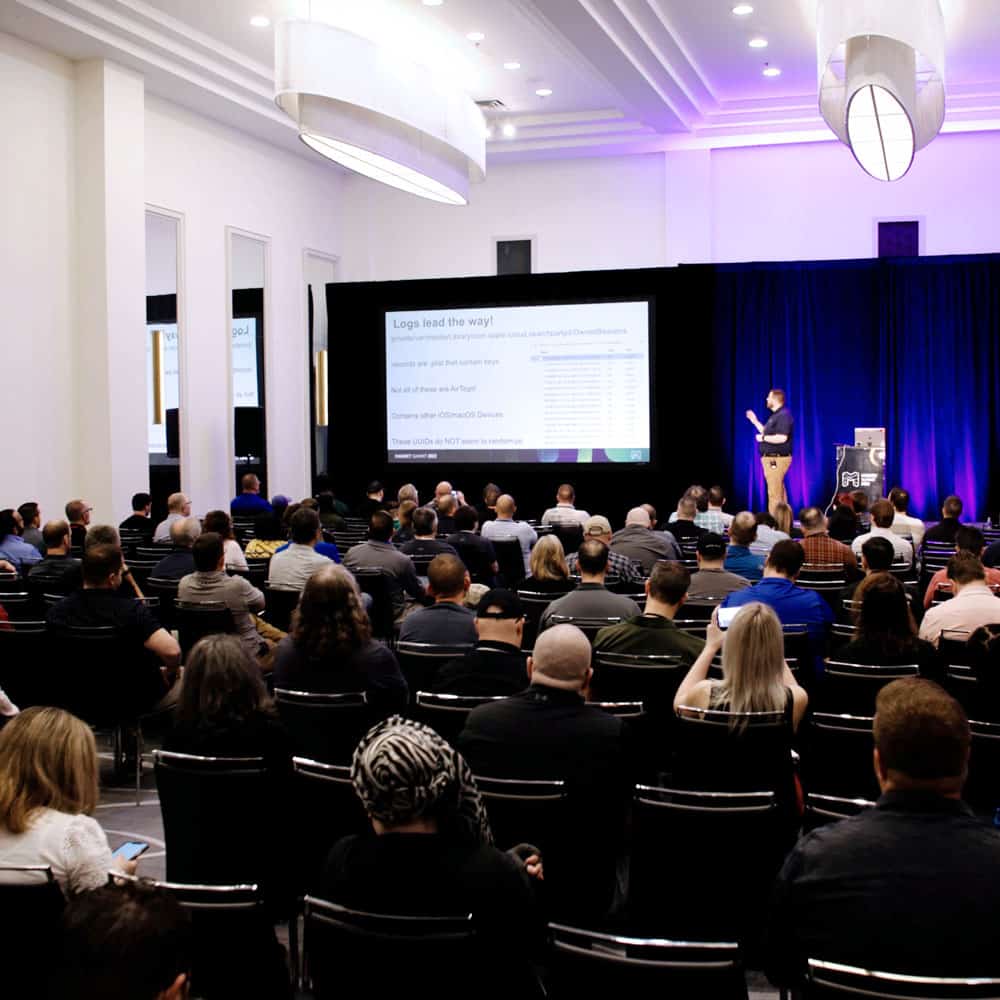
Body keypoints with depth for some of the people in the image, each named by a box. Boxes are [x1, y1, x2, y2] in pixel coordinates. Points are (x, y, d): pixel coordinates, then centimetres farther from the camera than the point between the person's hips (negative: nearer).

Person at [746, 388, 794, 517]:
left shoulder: (783, 415, -17)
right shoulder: (776, 415, 16)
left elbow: (781, 438, -27)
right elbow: (769, 433, 21)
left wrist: (763, 438, -15)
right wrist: (755, 422, 20)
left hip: (777, 459, -11)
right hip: (772, 458, 11)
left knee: (774, 493, -11)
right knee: (779, 491, 14)